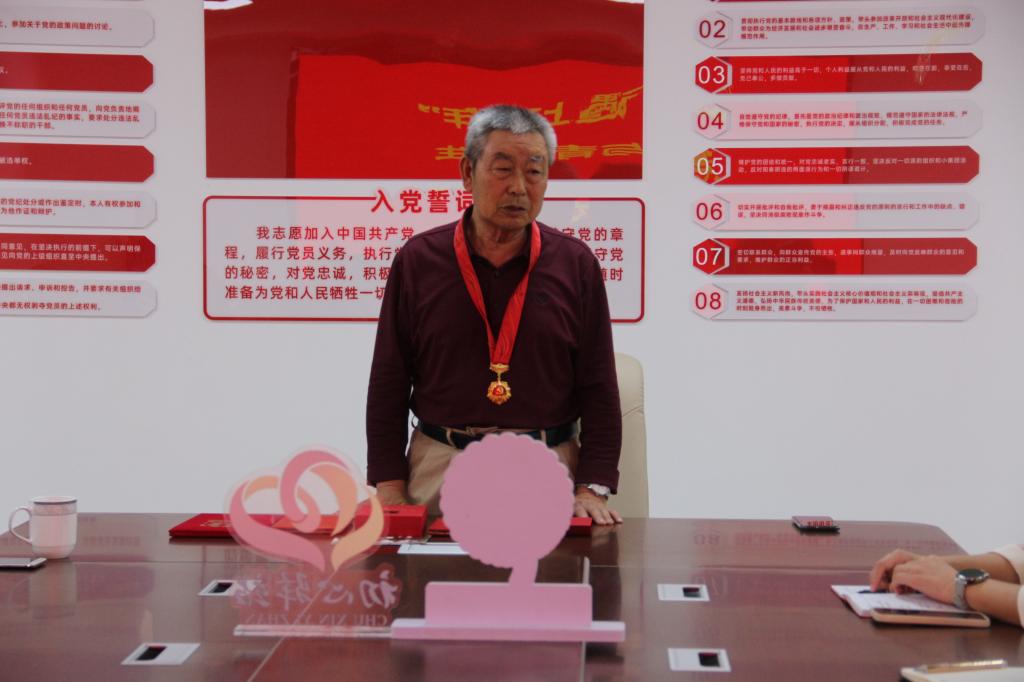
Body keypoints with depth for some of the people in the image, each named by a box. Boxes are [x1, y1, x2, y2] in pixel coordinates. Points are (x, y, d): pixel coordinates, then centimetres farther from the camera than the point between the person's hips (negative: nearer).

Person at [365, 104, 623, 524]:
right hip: (439, 469, 0)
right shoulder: (418, 261, 2)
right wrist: (389, 489, -2)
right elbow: (387, 387, 5)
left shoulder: (575, 265, 2)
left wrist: (592, 488, -5)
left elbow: (599, 390, 4)